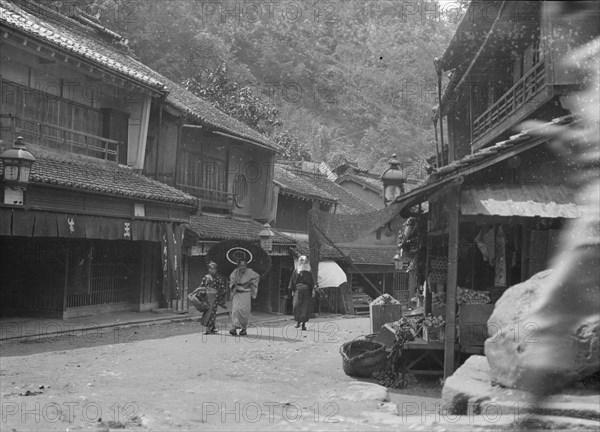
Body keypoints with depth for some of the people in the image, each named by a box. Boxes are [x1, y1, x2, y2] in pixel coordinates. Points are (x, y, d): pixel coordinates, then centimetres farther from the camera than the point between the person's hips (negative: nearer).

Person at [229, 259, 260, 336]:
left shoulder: (249, 272, -7)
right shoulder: (235, 272, -2)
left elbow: (257, 276, 11)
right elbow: (231, 278, 17)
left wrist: (250, 282, 2)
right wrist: (233, 283, -3)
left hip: (246, 294, -2)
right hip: (237, 294, 2)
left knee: (244, 311, -5)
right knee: (235, 309, -12)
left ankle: (244, 329, 11)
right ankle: (235, 328, -17)